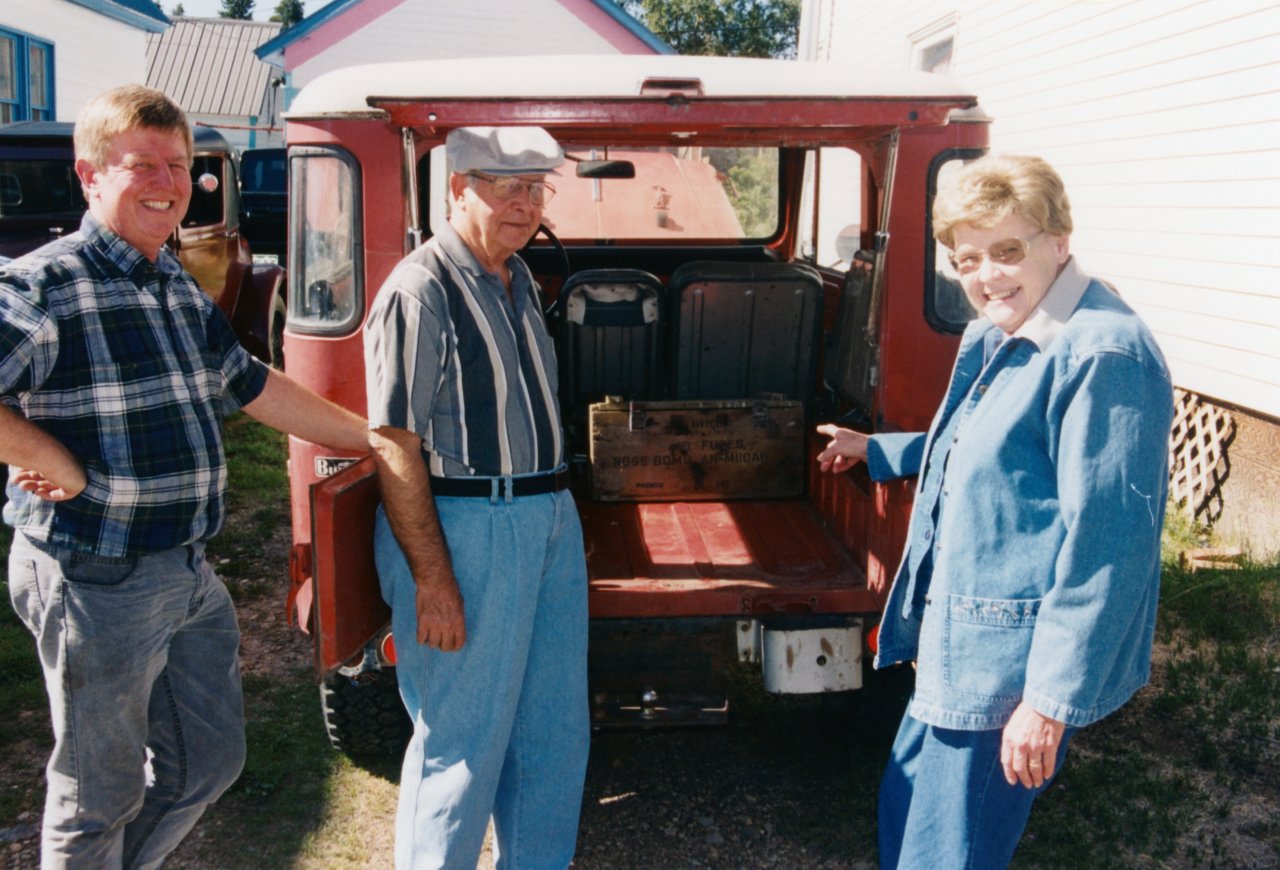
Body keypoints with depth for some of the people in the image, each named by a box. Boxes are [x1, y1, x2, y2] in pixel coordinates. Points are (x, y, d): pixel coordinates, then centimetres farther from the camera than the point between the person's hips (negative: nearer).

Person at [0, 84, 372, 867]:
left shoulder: (183, 292, 11)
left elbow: (255, 388, 18)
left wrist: (374, 438, 19)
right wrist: (65, 468, -20)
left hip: (190, 572, 8)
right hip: (97, 581, -8)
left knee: (210, 760, 21)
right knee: (101, 797, 10)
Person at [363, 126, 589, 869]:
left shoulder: (518, 280, 13)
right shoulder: (421, 292, -14)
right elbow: (395, 447, -17)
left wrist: (555, 509, 15)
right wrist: (432, 578, -20)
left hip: (550, 520, 9)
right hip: (465, 528, -8)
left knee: (555, 729, 17)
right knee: (464, 738, 5)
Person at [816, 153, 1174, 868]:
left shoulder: (1104, 355, -22)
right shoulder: (999, 340, 10)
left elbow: (1108, 541, -24)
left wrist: (1053, 700, -23)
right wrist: (876, 451, 33)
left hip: (1016, 665, -10)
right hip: (964, 644, 10)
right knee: (906, 811, 22)